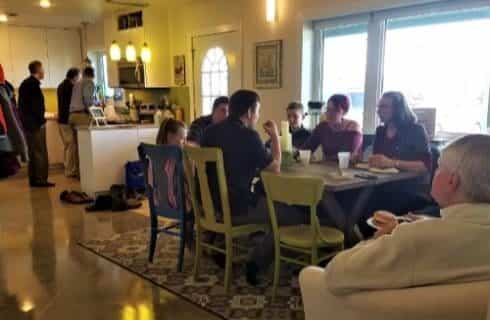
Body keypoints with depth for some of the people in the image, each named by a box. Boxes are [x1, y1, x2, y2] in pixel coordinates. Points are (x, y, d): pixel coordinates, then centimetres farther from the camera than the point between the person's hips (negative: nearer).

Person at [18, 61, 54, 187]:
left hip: (27, 123, 10)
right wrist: (41, 121, -12)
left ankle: (33, 179, 18)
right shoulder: (34, 84, -14)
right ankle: (40, 179, -4)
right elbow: (36, 106, -20)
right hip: (35, 124, -10)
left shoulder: (25, 83, 15)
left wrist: (25, 120, 18)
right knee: (40, 153, -5)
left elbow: (22, 104, 17)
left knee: (32, 152, 13)